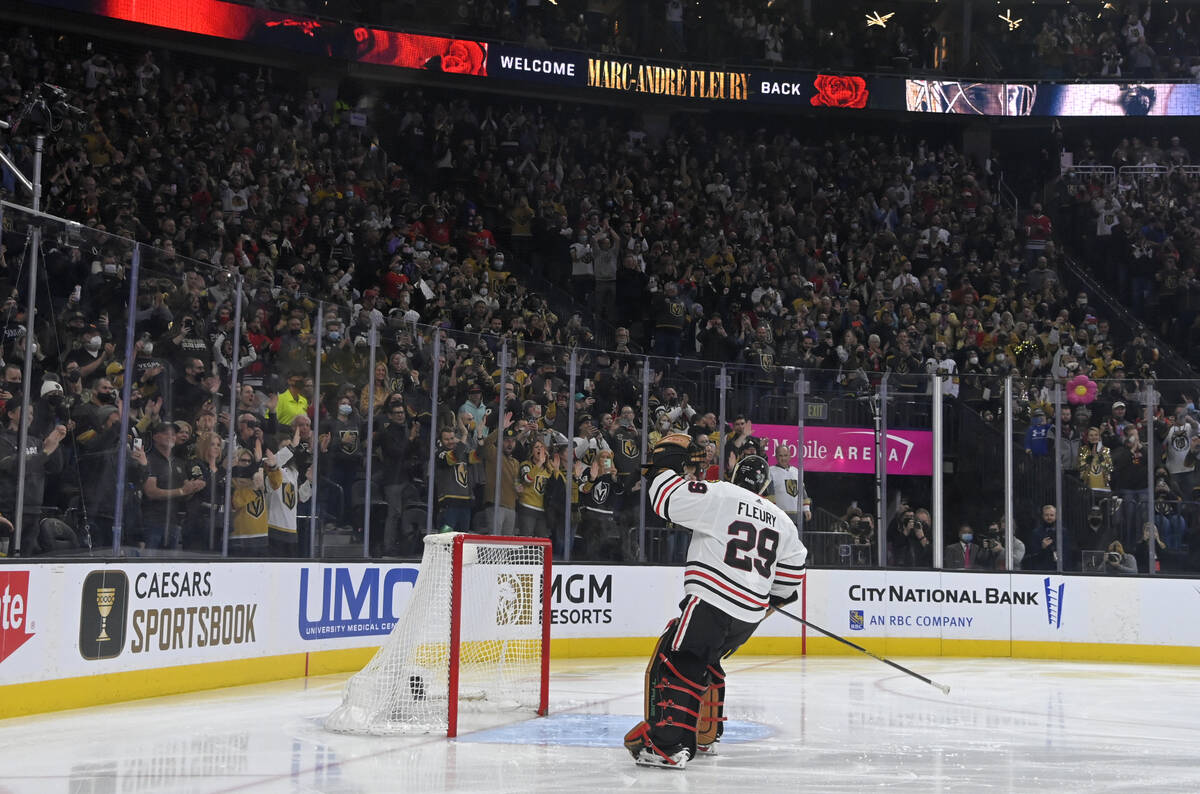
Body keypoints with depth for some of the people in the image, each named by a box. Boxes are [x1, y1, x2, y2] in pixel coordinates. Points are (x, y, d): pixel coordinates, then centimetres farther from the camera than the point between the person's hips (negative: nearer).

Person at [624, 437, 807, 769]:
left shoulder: (720, 495, -4)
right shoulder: (782, 521, 18)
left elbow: (669, 499, -13)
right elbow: (791, 571, 24)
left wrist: (666, 466, 4)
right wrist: (767, 604, 36)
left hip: (711, 604, -7)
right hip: (749, 615, 7)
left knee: (674, 664, -7)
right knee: (705, 663, 27)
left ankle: (667, 746, -19)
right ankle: (703, 734, 35)